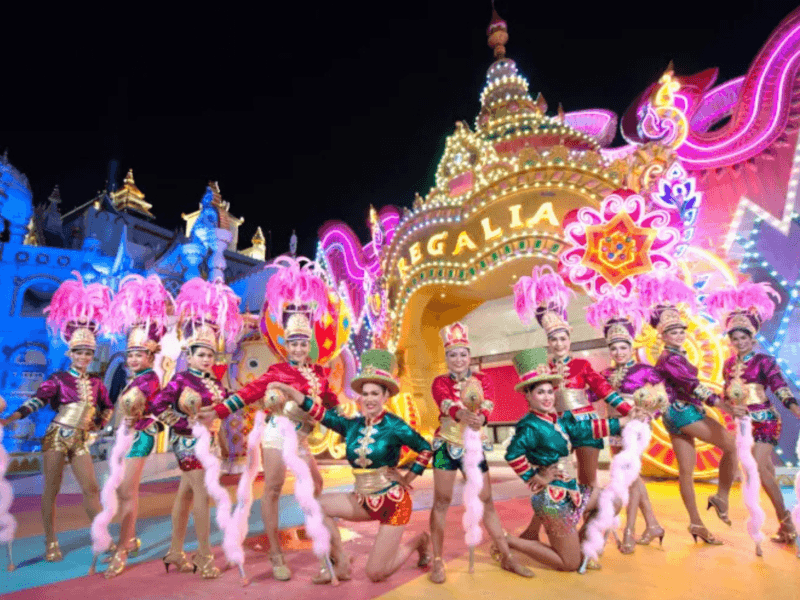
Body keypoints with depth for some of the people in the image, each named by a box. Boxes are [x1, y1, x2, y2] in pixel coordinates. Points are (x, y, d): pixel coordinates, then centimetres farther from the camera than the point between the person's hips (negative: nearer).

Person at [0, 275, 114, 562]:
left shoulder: (96, 383, 6)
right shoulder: (58, 379, -6)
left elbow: (108, 408, 18)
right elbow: (35, 401, -16)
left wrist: (100, 424, 5)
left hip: (80, 442, 4)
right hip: (56, 438, -3)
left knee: (91, 489, 4)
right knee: (51, 490, 3)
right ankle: (51, 543, 17)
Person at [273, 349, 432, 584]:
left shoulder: (394, 426, -15)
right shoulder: (353, 425, -2)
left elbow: (425, 449, -7)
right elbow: (321, 413, -10)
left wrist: (408, 478, -6)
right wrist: (288, 390, -17)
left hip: (393, 503, -5)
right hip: (363, 500, 6)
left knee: (375, 574, -1)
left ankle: (418, 541, 25)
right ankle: (341, 563, 10)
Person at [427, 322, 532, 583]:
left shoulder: (482, 379, 3)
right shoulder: (440, 382, -4)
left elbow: (487, 405, -15)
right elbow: (447, 404, -25)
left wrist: (480, 417, -39)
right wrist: (463, 415, -47)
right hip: (446, 444, -2)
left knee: (486, 501, 9)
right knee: (441, 501, 0)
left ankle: (506, 557, 22)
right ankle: (437, 561, 13)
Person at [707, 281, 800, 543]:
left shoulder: (764, 361, -10)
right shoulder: (729, 364, 6)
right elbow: (727, 395, 12)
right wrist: (731, 408, -6)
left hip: (765, 421, -6)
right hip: (745, 423, 6)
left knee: (760, 468, -14)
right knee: (766, 469, 12)